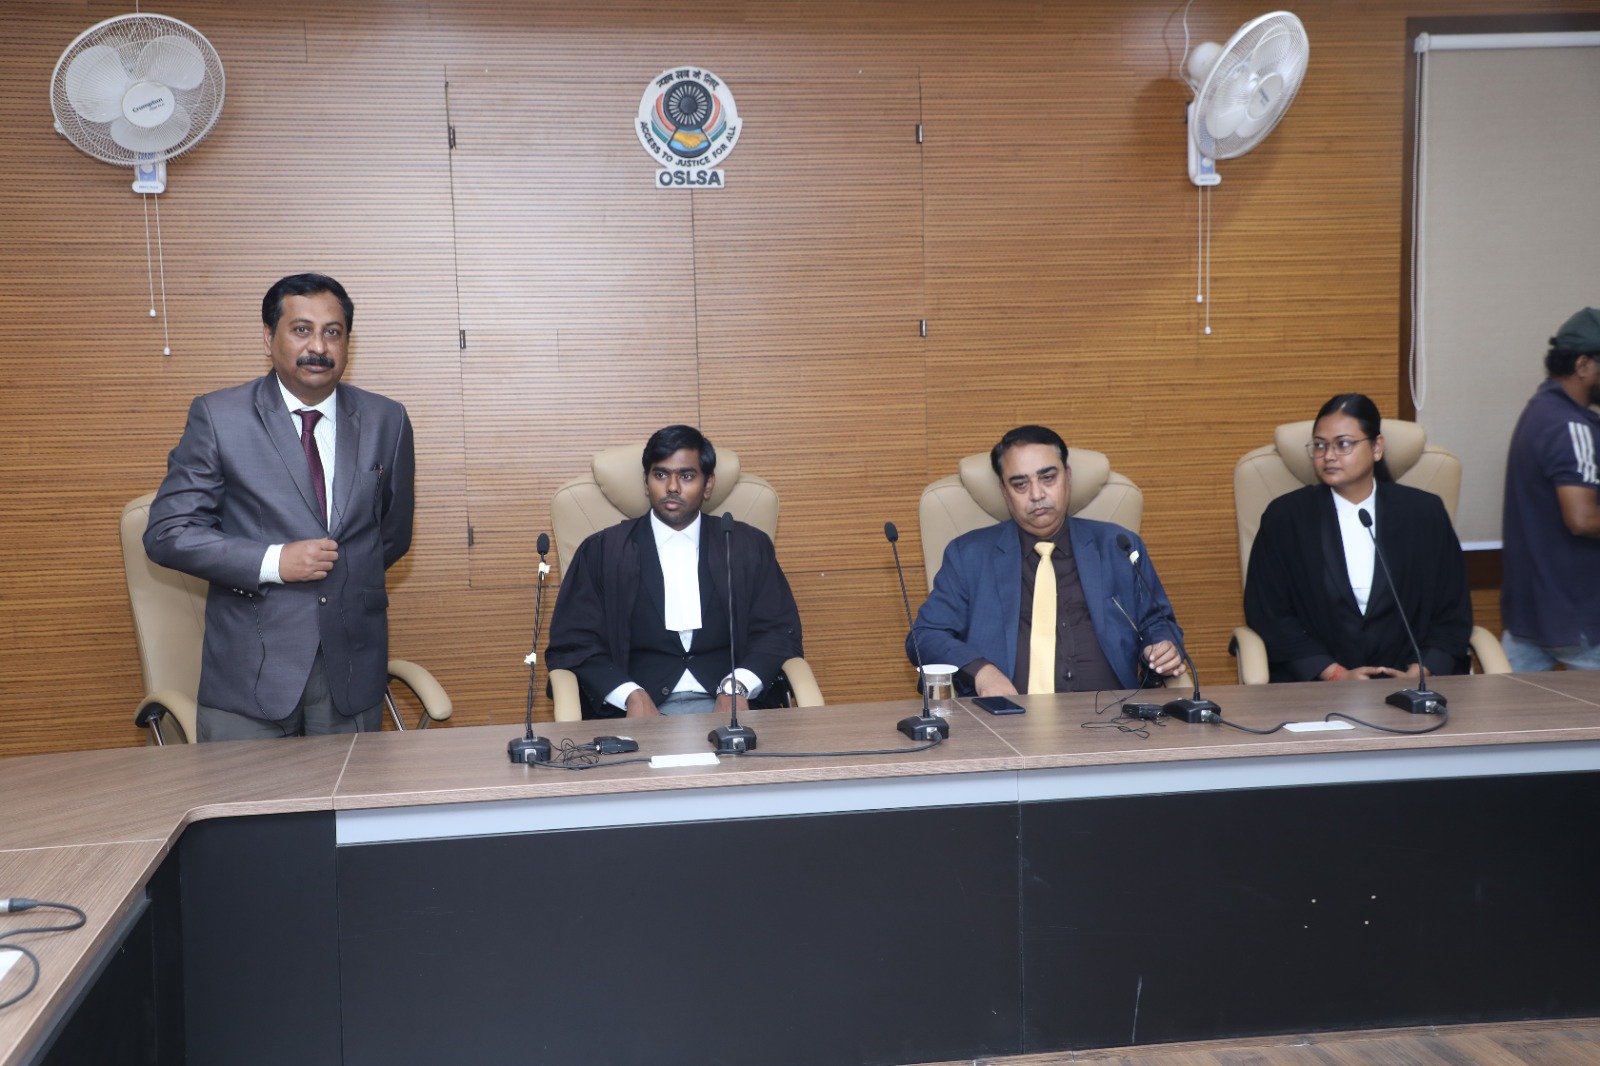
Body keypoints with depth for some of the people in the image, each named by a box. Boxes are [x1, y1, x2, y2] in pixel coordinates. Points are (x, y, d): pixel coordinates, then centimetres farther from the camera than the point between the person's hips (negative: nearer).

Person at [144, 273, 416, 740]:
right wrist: (273, 563, -15)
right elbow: (167, 533, -6)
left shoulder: (386, 420, 6)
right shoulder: (218, 417, -2)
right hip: (250, 672, -2)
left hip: (353, 668, 3)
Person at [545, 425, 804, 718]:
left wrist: (737, 688, -11)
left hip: (725, 706, 0)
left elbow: (780, 630, 8)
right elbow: (573, 642, 3)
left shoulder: (749, 547, 12)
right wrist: (631, 696, -14)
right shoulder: (601, 551, 8)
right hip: (636, 711, 0)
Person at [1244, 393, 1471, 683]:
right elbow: (1268, 613, 2)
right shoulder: (1285, 516, 6)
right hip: (1313, 684, -1)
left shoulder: (1424, 513, 11)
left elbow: (1453, 611, 10)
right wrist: (1335, 674, -8)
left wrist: (1419, 673, -7)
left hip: (1407, 680, 2)